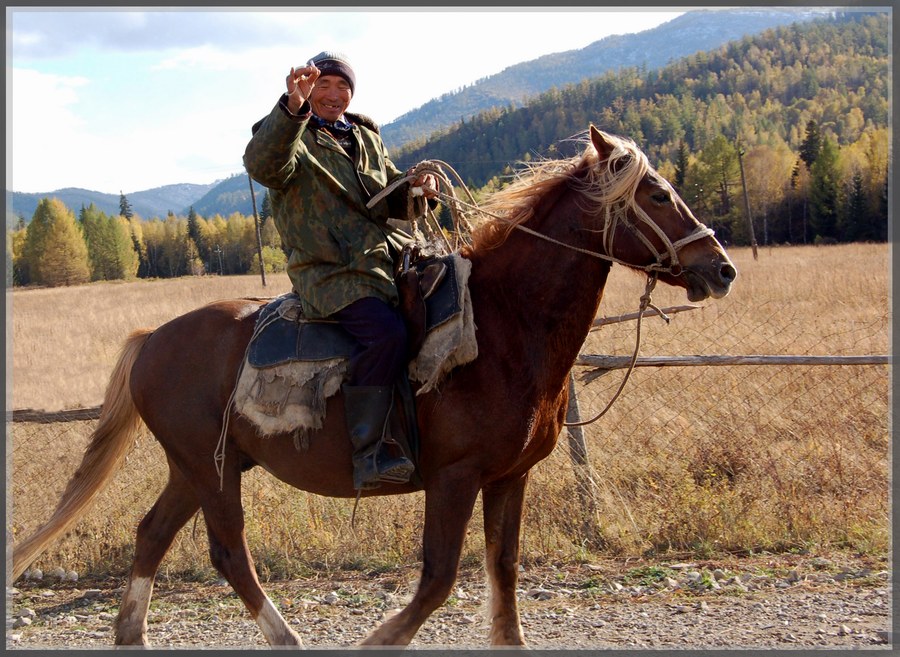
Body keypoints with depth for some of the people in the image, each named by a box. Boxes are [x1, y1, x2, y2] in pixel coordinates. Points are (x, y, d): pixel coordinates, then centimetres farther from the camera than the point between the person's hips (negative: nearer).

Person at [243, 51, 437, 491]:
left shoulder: (367, 138, 22)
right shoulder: (294, 137, 2)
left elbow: (393, 201, 23)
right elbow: (263, 165, -23)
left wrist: (417, 191, -1)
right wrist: (292, 108, -38)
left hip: (389, 255, 8)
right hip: (333, 274, -7)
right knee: (387, 333, -31)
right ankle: (367, 457, -28)